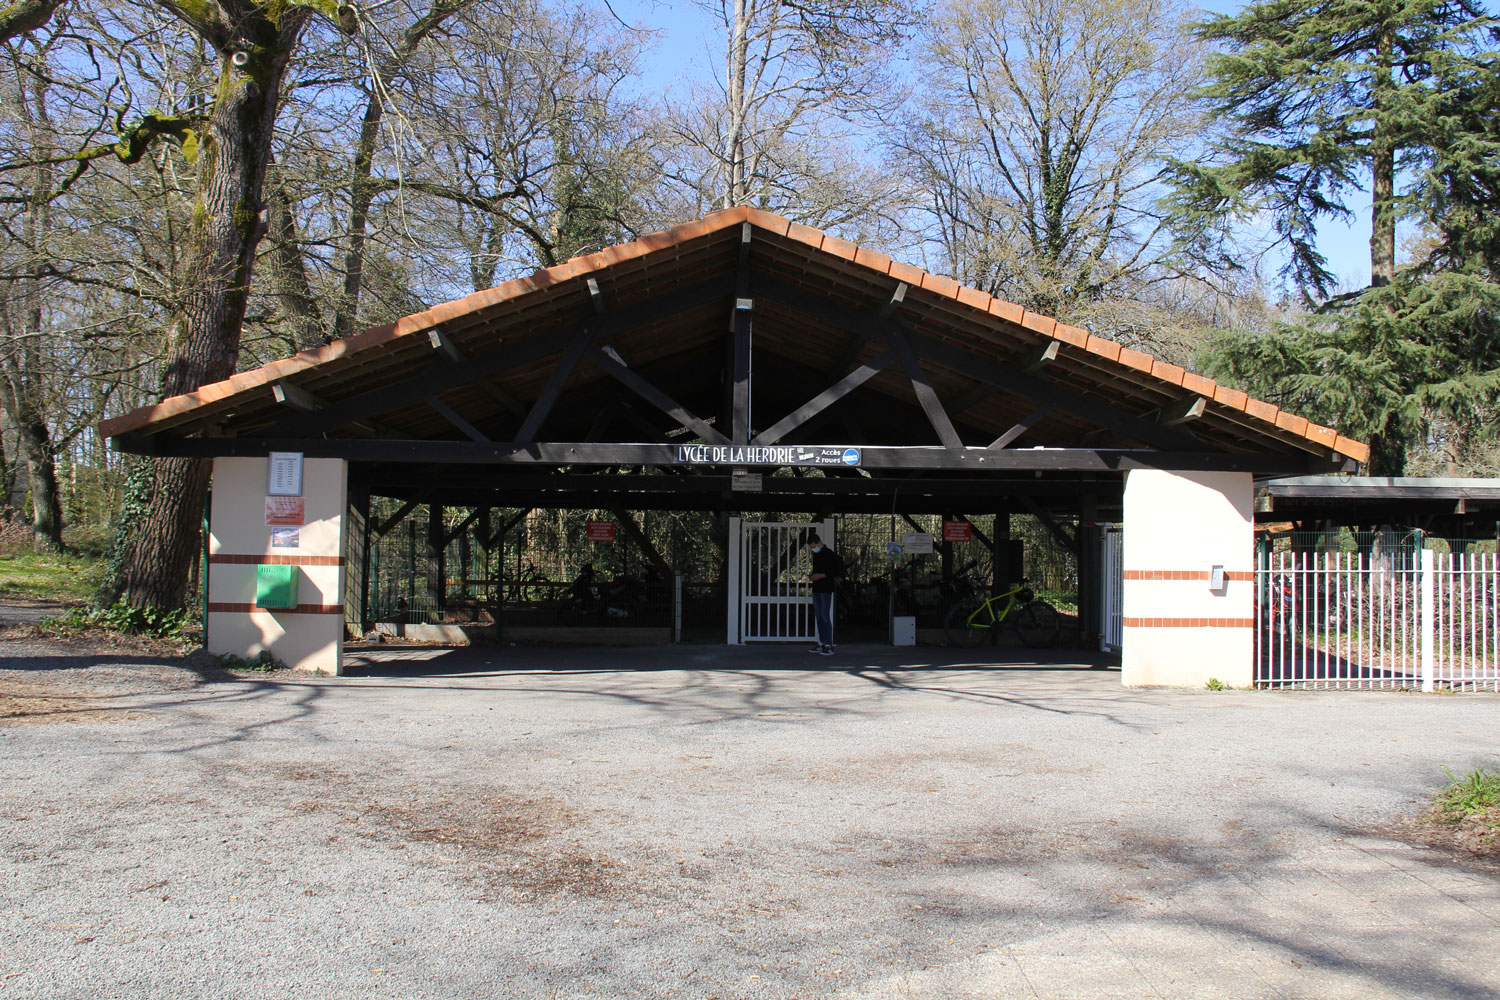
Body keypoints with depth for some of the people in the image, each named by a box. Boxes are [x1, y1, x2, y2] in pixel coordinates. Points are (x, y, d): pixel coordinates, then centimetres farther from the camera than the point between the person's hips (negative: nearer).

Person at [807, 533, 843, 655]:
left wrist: (822, 575, -17)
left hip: (826, 589, -8)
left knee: (825, 616, -12)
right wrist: (812, 577, 8)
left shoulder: (829, 554, -9)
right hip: (816, 589, 8)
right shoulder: (815, 554, 15)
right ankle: (822, 643, 14)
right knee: (818, 616, 9)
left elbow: (839, 568, -13)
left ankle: (829, 645, -12)